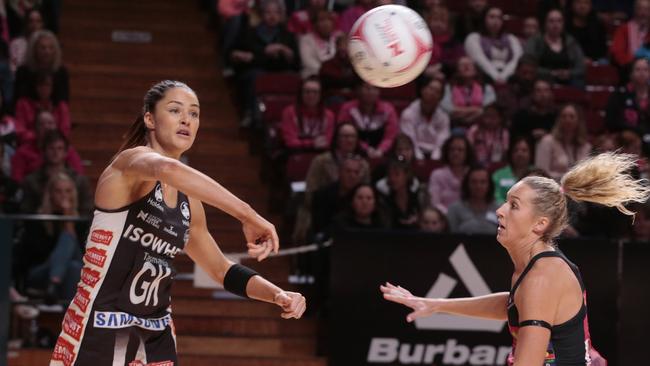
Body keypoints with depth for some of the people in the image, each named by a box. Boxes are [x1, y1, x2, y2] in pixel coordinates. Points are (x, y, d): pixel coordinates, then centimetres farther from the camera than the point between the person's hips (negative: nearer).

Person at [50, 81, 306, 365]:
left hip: (155, 336, 7)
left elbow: (221, 270, 23)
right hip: (100, 329, -7)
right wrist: (247, 215, -40)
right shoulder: (131, 161, -11)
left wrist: (276, 294, 6)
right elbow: (166, 168, -36)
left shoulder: (188, 203, 12)